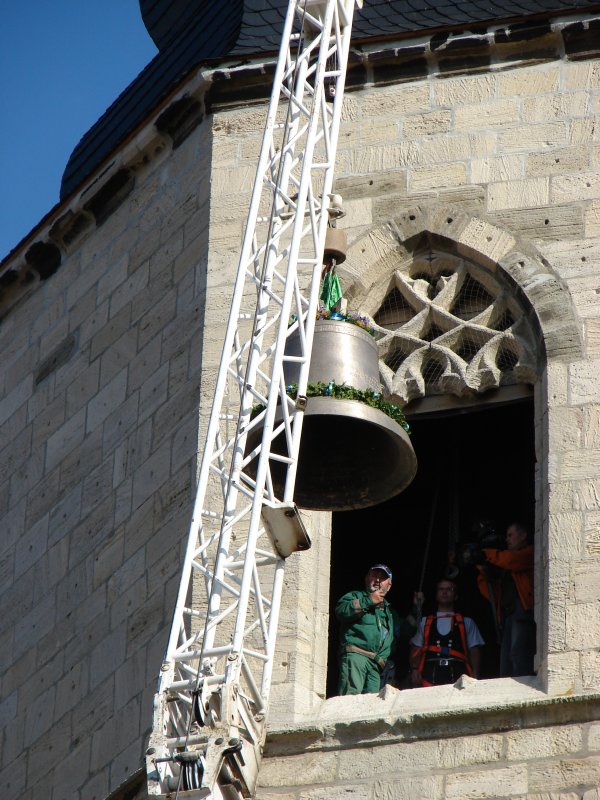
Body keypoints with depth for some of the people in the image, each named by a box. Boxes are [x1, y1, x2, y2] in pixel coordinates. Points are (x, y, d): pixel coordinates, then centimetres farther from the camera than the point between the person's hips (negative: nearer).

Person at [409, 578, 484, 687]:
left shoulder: (466, 622, 22)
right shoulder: (425, 622, 24)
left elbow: (474, 651, 15)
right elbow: (416, 649, 19)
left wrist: (474, 675, 0)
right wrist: (414, 670, 1)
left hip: (457, 673, 0)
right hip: (430, 673, 0)